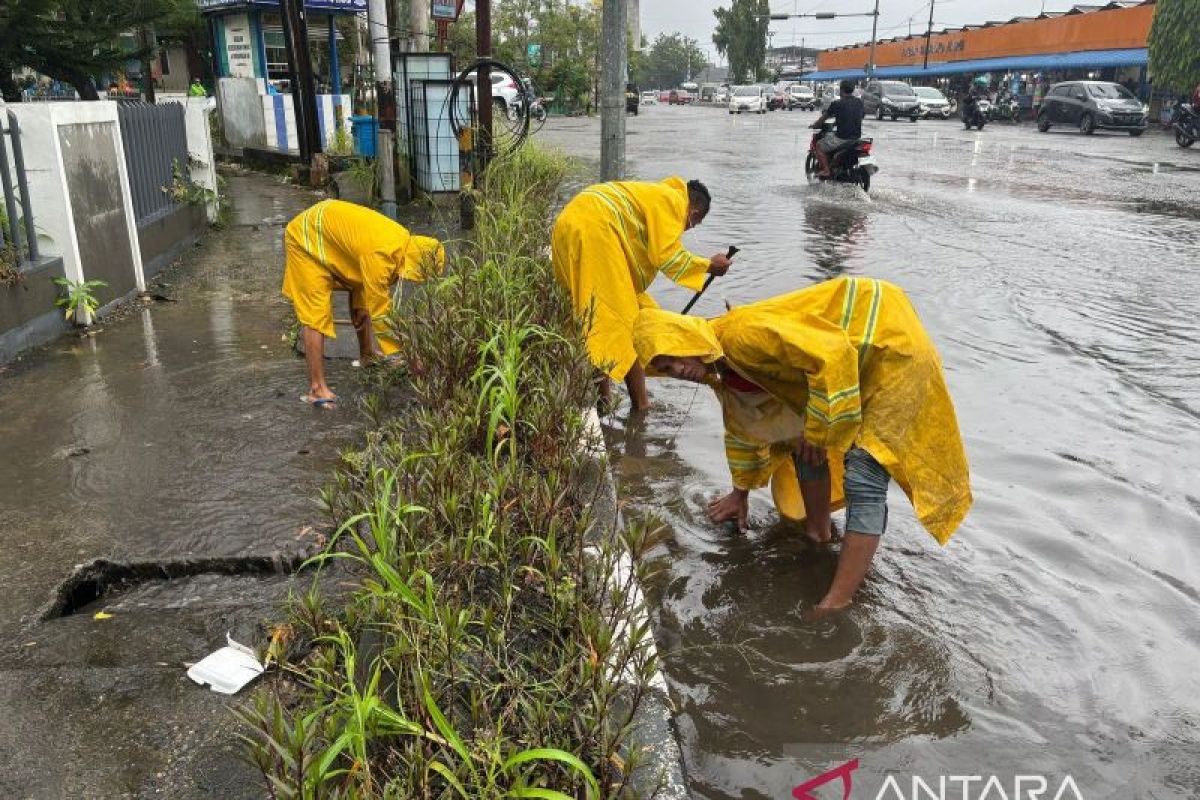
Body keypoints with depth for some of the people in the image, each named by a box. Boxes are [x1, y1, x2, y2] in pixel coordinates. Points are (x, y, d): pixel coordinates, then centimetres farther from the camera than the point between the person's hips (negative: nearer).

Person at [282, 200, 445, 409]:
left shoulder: (404, 241, -9)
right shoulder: (380, 255, -35)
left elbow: (381, 296, 1)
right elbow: (380, 311, -30)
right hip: (306, 239, -9)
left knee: (362, 295, 13)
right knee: (316, 313, -15)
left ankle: (368, 355, 29)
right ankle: (317, 389, -15)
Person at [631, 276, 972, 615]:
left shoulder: (741, 335, -26)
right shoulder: (720, 369, 4)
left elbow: (831, 354, -33)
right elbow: (743, 427, 21)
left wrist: (817, 430, -23)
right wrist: (740, 492, 31)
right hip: (854, 353, 10)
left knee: (863, 478, -14)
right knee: (803, 442, 17)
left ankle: (838, 602, -13)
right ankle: (818, 529, 34)